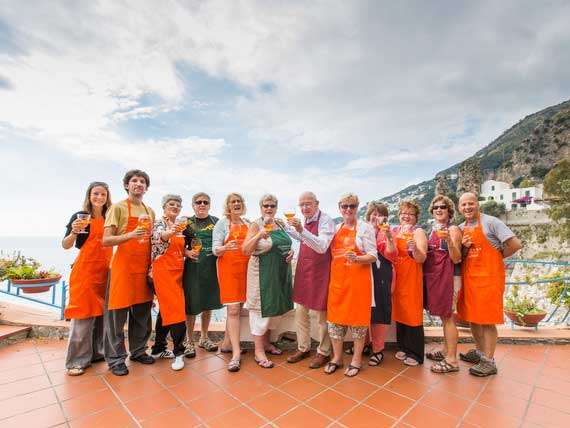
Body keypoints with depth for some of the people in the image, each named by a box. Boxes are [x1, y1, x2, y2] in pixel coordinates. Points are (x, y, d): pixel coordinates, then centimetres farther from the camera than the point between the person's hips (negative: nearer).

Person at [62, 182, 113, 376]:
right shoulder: (81, 216, -3)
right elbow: (66, 245, -8)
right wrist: (74, 232, -25)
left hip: (105, 270, 5)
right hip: (85, 269, -5)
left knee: (102, 312, 11)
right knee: (83, 313, -2)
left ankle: (97, 352, 25)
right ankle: (77, 360, 10)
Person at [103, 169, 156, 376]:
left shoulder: (150, 211, 14)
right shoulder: (118, 207, -3)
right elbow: (106, 240, -9)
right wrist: (131, 235, -24)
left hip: (144, 266, 5)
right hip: (123, 265, -5)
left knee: (142, 312, 12)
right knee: (117, 313, 2)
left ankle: (138, 351, 27)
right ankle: (116, 359, 16)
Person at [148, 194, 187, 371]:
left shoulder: (179, 226, 14)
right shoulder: (159, 223, -8)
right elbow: (158, 238, -32)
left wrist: (187, 252, 3)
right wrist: (169, 233, -53)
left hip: (177, 271, 8)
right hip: (163, 271, -8)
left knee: (166, 310, 15)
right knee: (176, 310, -9)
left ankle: (158, 349, 28)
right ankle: (179, 352, 1)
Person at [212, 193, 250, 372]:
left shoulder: (248, 223, 13)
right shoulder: (222, 223, -1)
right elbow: (215, 249, -7)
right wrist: (225, 248, -27)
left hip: (245, 268, 5)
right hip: (228, 268, -5)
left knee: (238, 308, 11)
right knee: (233, 310, -8)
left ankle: (227, 344, 27)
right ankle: (236, 353, -2)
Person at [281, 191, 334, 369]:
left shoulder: (326, 220, -16)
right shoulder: (305, 220, 6)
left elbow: (322, 247, -29)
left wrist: (301, 230, -38)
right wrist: (285, 227, 19)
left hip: (319, 271, -7)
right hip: (303, 270, 7)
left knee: (320, 314, 6)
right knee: (300, 311, 15)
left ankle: (323, 352, 26)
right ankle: (303, 348, 33)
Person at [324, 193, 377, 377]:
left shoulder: (365, 227, -2)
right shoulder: (335, 228, 12)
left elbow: (373, 256, -6)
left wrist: (357, 259, -23)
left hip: (358, 278, -4)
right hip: (337, 278, 5)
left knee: (358, 316, 5)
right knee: (335, 317, 8)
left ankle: (357, 359, 23)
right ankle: (337, 357, 26)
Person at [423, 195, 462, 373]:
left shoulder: (453, 229, -6)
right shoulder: (434, 230, 15)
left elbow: (456, 259, -12)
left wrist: (449, 241, -26)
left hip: (448, 277, -7)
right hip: (433, 276, 7)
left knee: (447, 317, -2)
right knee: (444, 316, 16)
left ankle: (451, 360, 7)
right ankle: (446, 351, 29)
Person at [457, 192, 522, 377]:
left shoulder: (490, 222, -8)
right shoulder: (461, 228, 11)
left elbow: (515, 245, -12)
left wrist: (495, 257, 0)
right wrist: (464, 247, -5)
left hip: (488, 277, -6)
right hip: (468, 277, 7)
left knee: (487, 320, 0)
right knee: (472, 317, 14)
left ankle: (488, 362, 12)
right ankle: (479, 352, 32)